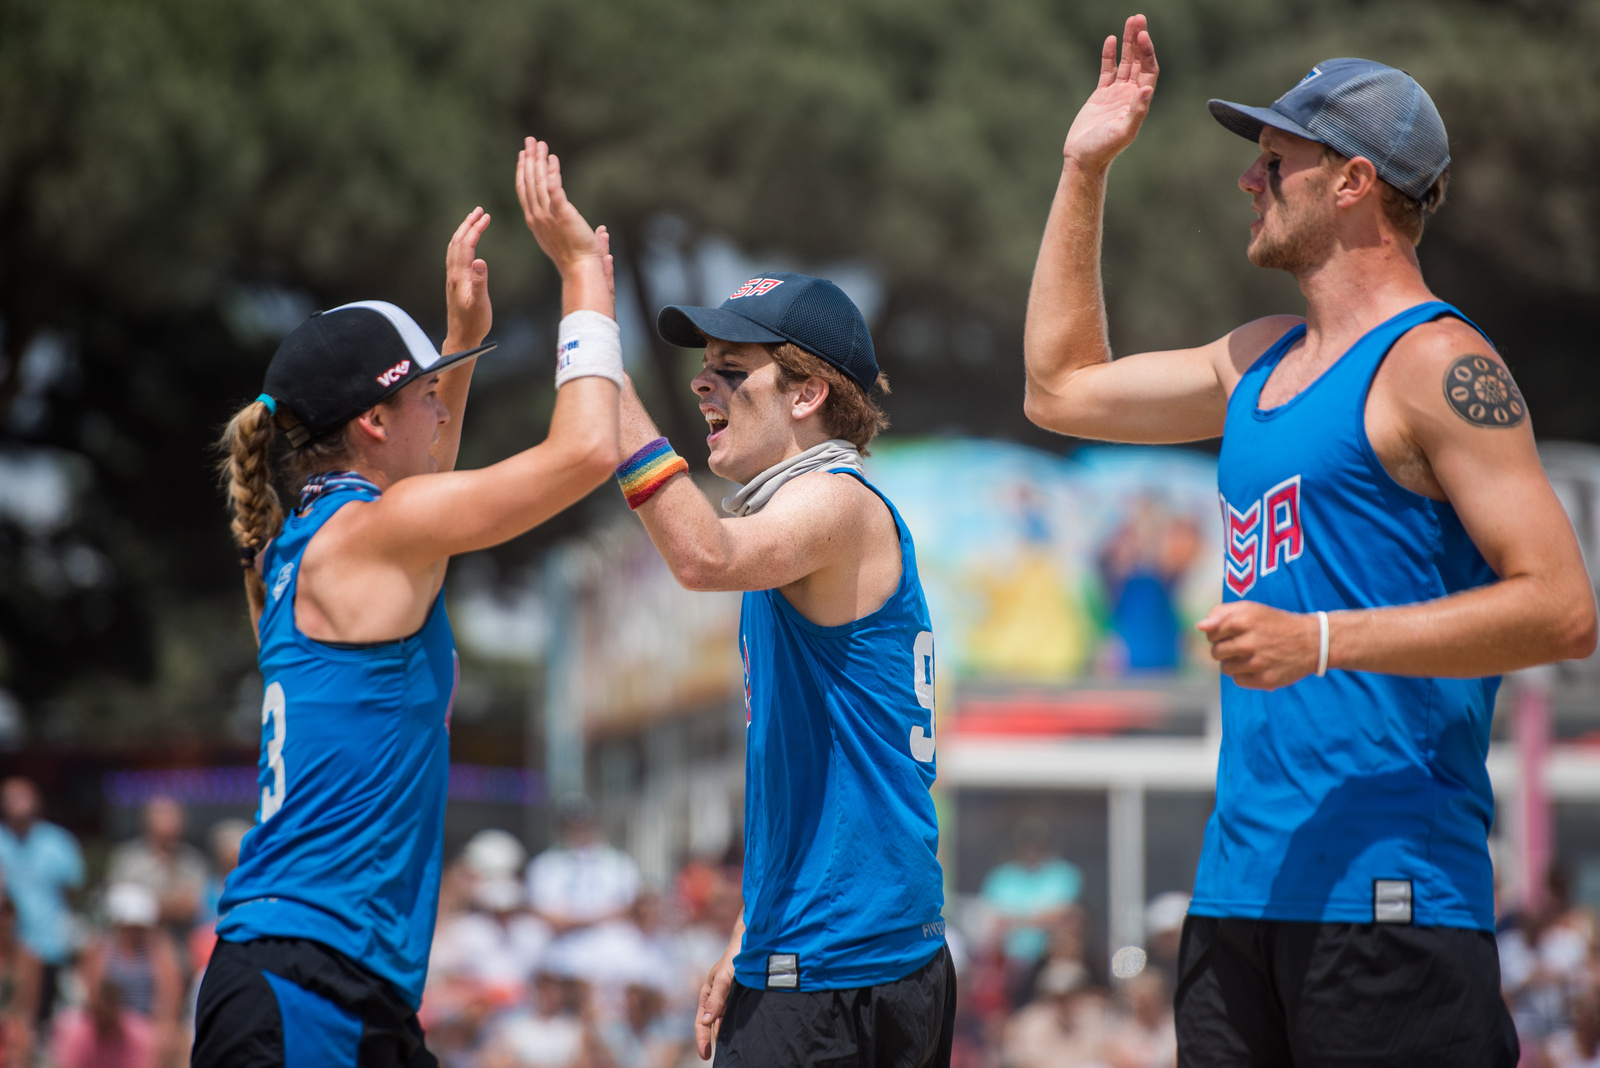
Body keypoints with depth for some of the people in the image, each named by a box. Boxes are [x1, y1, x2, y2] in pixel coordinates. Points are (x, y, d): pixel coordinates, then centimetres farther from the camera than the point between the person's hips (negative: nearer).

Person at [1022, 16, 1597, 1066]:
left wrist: (1321, 642, -20)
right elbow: (1063, 388, 34)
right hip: (1243, 885, 8)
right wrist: (1084, 170, 30)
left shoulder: (1434, 363, -7)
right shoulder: (1262, 360, 19)